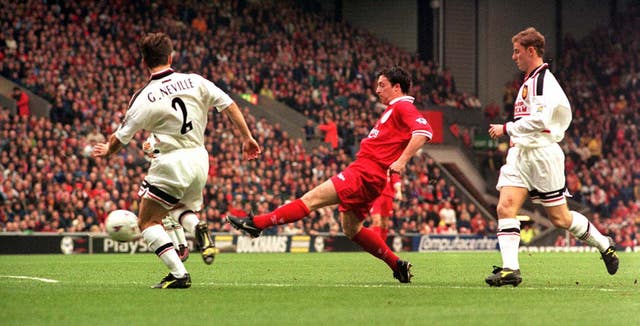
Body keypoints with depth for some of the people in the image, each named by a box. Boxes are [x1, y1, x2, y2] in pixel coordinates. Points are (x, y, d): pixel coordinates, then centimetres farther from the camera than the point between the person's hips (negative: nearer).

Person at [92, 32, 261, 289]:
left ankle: (179, 274, -7)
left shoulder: (144, 98, -8)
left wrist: (106, 151, 23)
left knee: (147, 222, 8)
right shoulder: (195, 82, 0)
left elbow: (120, 138, 0)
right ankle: (198, 228, -4)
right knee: (180, 207, 31)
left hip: (172, 162, -5)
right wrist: (247, 138, 12)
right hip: (200, 160, 5)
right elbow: (229, 106, 1)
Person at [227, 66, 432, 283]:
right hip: (364, 171, 11)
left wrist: (402, 161, -30)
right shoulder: (393, 110, 24)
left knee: (313, 198, -14)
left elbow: (424, 131, -23)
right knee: (351, 229, 14)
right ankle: (398, 266, 16)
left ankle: (257, 223, -18)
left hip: (366, 173, -11)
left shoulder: (403, 107, -6)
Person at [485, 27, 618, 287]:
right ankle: (510, 269, -15)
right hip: (520, 153, 9)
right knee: (505, 207, -11)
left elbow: (540, 119, -24)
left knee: (560, 218, 1)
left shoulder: (544, 80, -13)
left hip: (543, 155, -9)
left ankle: (604, 244, 24)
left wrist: (507, 129, -19)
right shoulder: (528, 81, 18)